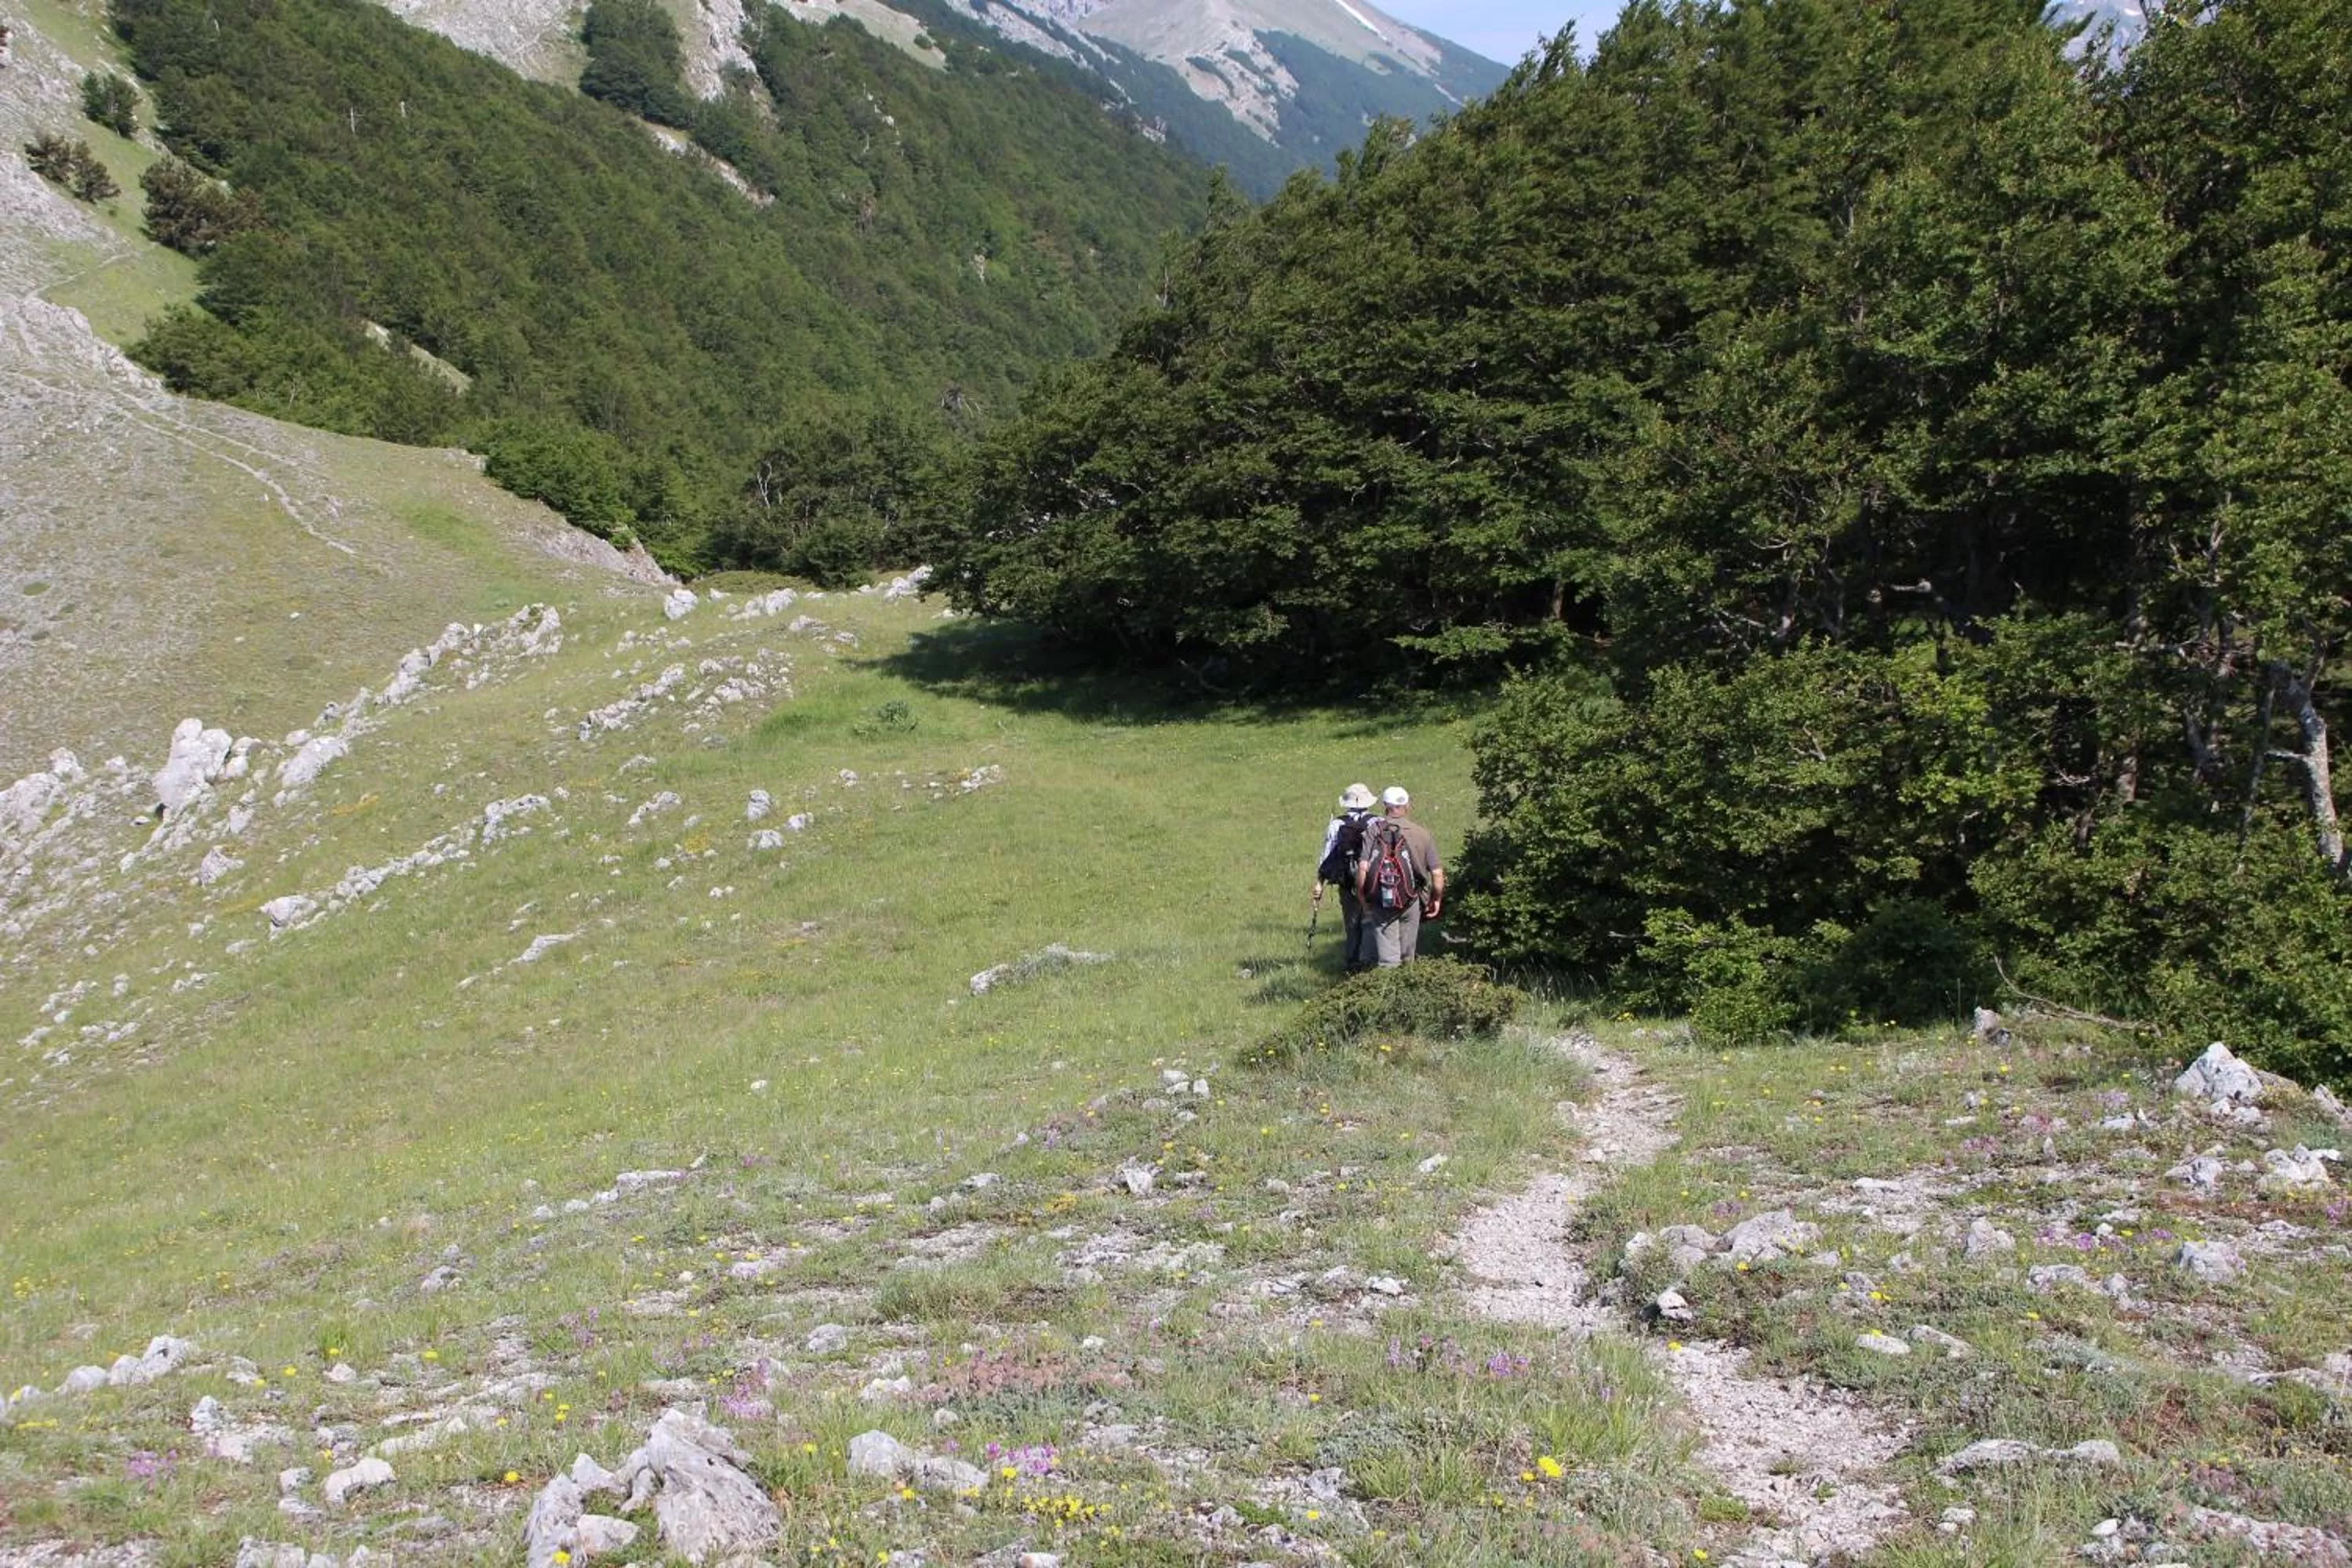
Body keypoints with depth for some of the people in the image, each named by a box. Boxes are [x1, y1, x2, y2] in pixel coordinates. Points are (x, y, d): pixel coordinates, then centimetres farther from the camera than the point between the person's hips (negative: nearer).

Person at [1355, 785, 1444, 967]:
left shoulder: (1372, 831, -4)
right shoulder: (1421, 833, -2)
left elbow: (1363, 868, -14)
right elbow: (1437, 874, -4)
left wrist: (1362, 897, -1)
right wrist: (1437, 899, 11)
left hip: (1380, 901, -1)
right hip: (1411, 901, 1)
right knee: (1408, 954, 17)